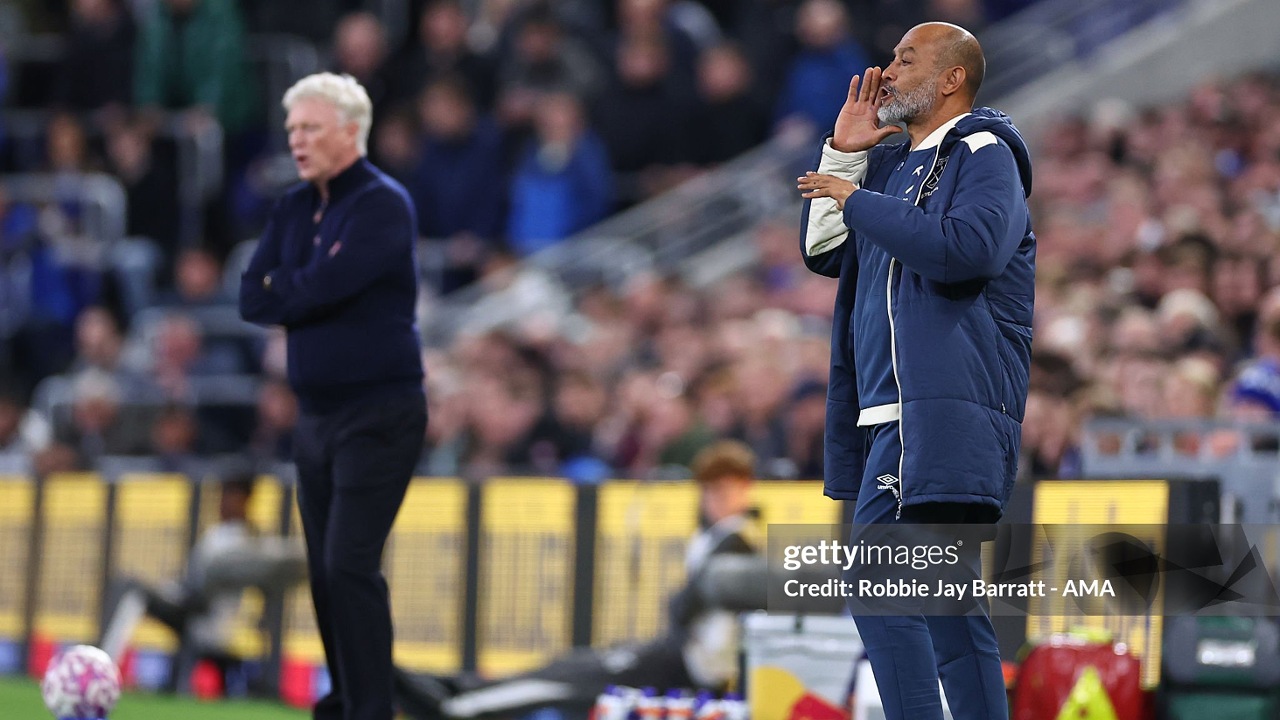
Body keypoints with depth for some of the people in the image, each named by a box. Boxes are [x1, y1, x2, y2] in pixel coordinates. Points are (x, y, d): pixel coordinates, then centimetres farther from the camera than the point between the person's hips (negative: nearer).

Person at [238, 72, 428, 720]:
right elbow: (252, 299, 4)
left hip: (378, 414, -8)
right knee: (325, 569, 9)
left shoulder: (383, 204, -11)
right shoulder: (294, 208, 12)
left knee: (350, 564, -15)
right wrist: (304, 291, -11)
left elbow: (322, 286, -21)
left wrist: (280, 288, -2)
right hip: (315, 414, 8)